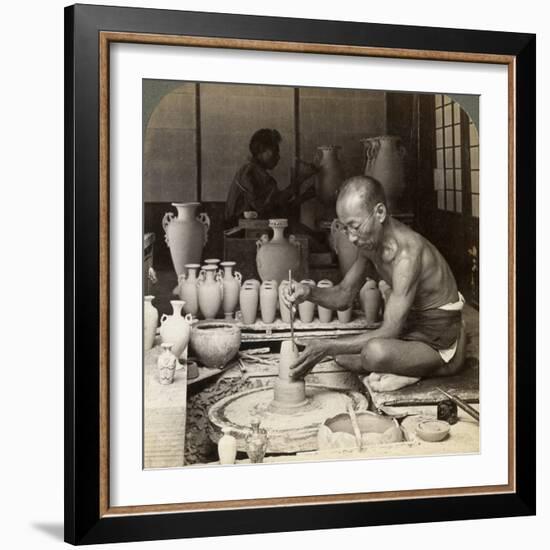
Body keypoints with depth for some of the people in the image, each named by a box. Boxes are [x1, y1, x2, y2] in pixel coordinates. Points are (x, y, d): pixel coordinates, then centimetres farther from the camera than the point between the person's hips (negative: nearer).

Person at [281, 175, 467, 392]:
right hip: (412, 331, 9)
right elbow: (344, 295, 8)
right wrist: (309, 293, -13)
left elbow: (389, 332, -31)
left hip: (441, 348, -9)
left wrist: (328, 347, -32)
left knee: (377, 351, -36)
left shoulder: (407, 252, -29)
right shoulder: (370, 241, -1)